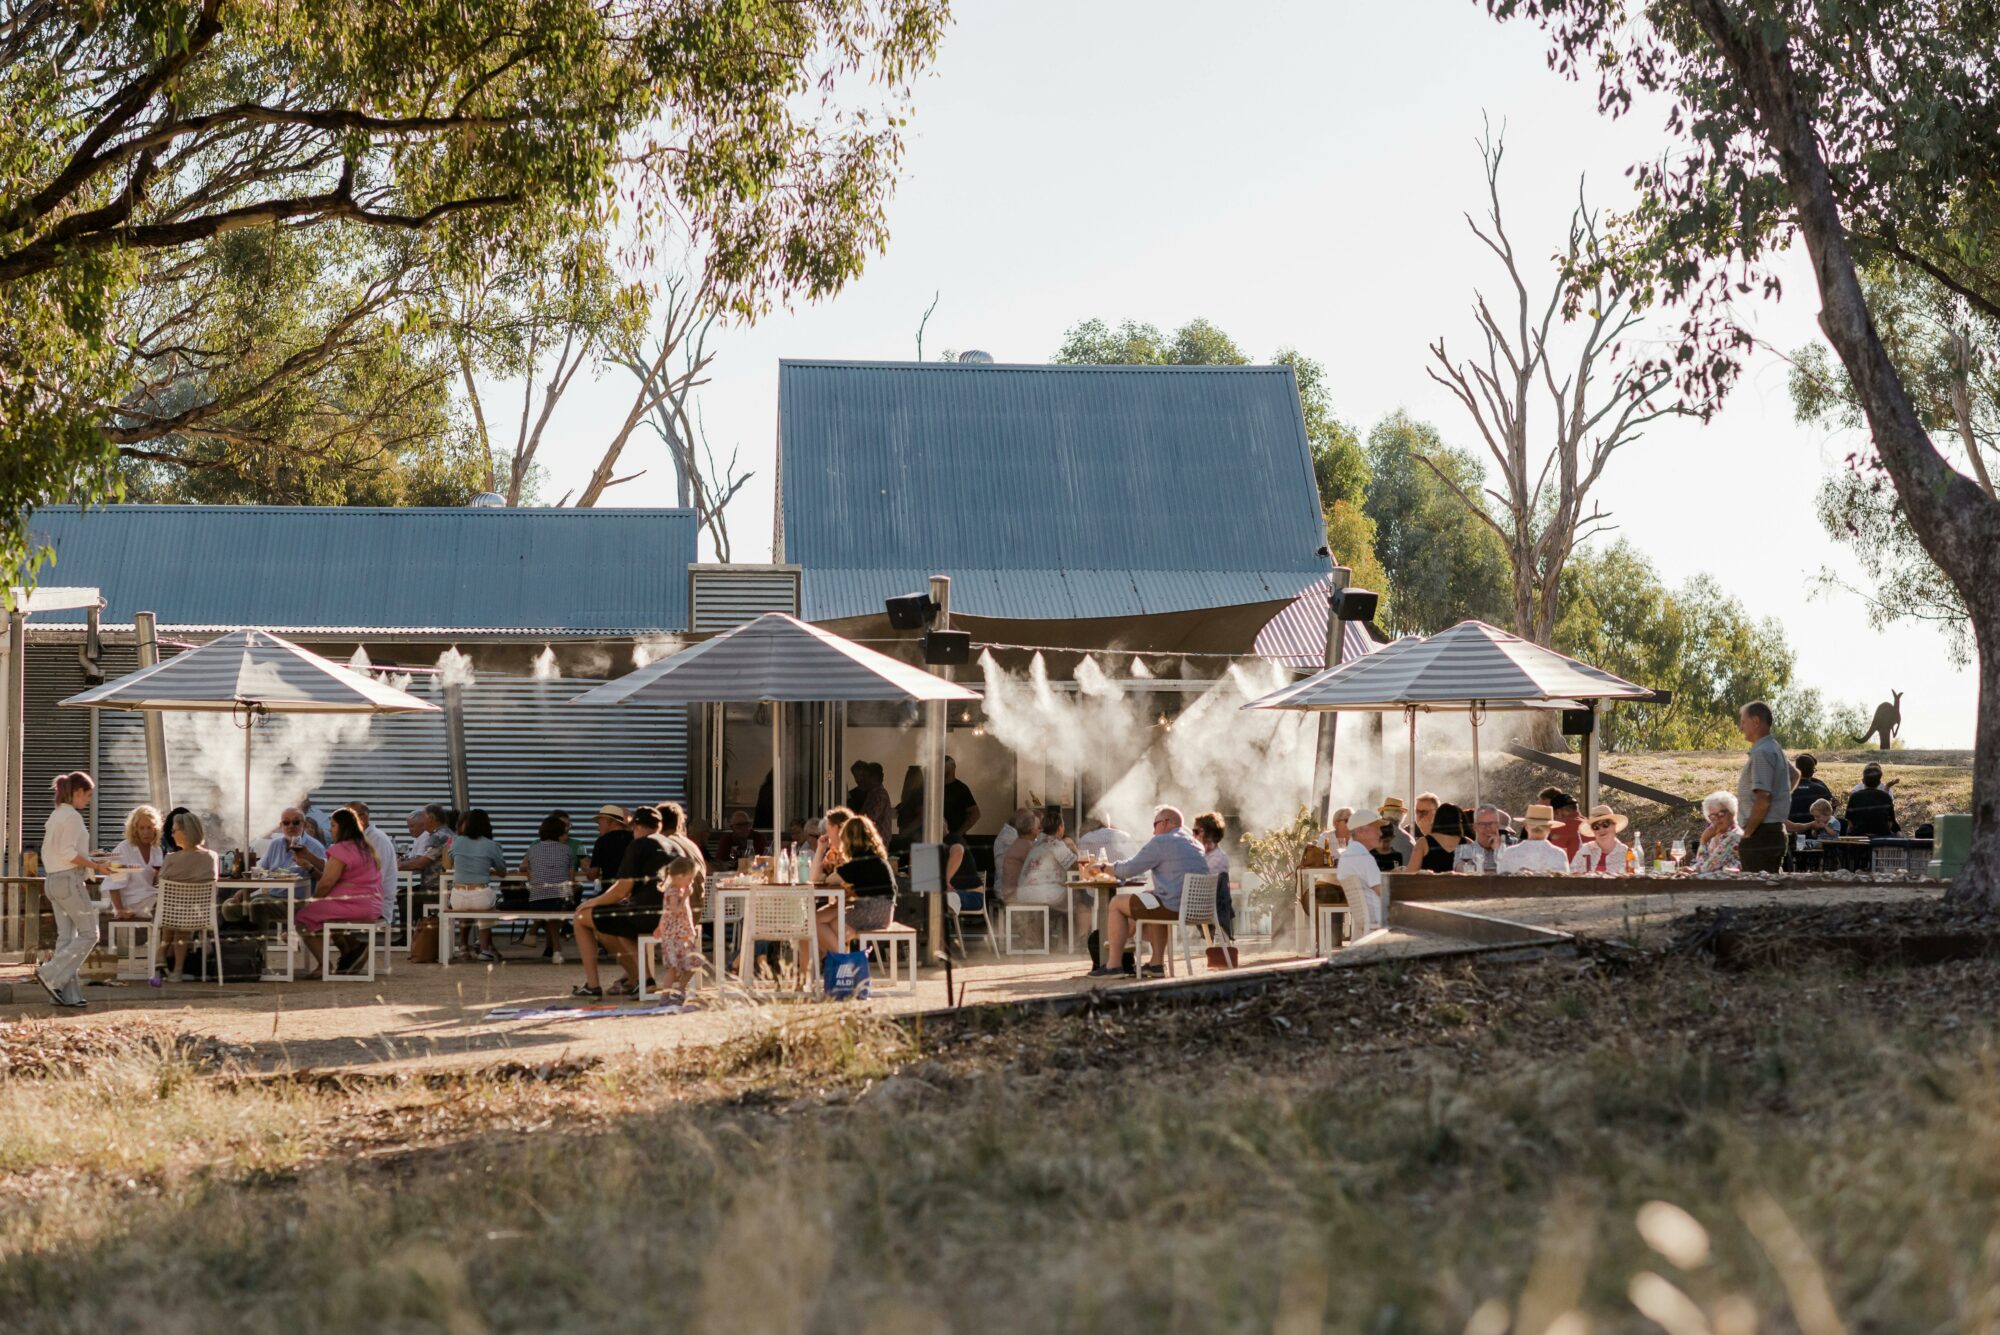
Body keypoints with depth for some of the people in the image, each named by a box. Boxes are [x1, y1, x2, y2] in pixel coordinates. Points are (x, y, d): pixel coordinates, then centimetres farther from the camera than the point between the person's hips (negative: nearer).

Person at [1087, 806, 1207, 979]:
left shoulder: (1161, 842, -7)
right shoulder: (1196, 845, 19)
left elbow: (1129, 869, -5)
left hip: (1174, 907, -9)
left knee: (1117, 903, 7)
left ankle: (1114, 964, 7)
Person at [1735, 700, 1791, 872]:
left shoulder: (1761, 753, -15)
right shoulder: (1775, 748, 16)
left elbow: (1763, 800, -23)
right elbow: (1794, 775, 36)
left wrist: (1746, 834, -16)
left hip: (1761, 834, -10)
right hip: (1777, 830, 10)